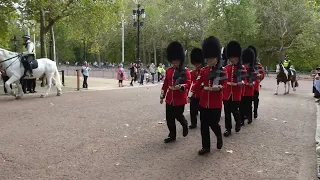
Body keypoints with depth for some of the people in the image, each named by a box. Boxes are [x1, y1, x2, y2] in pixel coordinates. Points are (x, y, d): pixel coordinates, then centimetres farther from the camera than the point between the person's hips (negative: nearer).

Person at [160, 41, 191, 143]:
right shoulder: (168, 71, 8)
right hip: (170, 99, 5)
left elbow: (188, 83, -14)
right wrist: (162, 96, 14)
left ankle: (185, 125, 38)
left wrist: (180, 86, -33)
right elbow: (165, 85, 12)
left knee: (178, 116, 5)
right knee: (169, 118, 6)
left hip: (180, 99, -5)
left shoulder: (185, 71, -6)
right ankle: (172, 135, 20)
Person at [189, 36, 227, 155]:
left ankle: (219, 137, 35)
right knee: (204, 125, 6)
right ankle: (206, 147, 19)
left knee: (213, 123, 2)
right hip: (204, 101, 4)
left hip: (216, 103, -4)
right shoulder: (203, 70, 7)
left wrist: (219, 88, -27)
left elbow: (224, 85, -6)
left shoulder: (222, 71, -4)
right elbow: (197, 83, 0)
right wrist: (191, 93, -14)